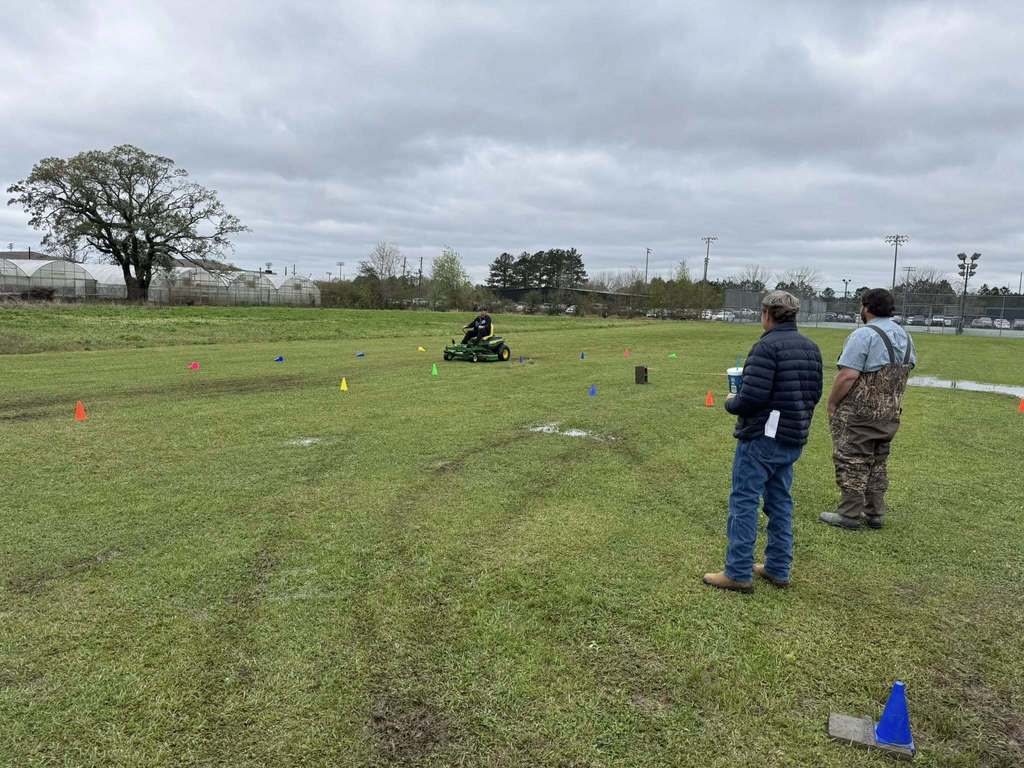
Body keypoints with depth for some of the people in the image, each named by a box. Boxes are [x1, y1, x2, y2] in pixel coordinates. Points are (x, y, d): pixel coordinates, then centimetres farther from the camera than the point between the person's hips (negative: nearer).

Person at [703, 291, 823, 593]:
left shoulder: (767, 346, -17)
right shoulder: (811, 347, 10)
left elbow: (751, 397, -23)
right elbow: (815, 394, 15)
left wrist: (731, 402, -3)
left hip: (762, 437, -8)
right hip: (794, 439, 8)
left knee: (744, 501, -1)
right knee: (780, 503, 16)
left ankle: (738, 573, 3)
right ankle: (778, 569, 23)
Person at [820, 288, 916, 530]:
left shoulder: (864, 335, -17)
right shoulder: (905, 337, 10)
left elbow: (847, 376, -23)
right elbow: (905, 372, 15)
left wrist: (831, 402, -12)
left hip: (859, 413, -8)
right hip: (890, 414, 8)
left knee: (852, 463, 1)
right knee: (877, 463, 17)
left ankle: (849, 515, 6)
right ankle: (875, 513, 23)